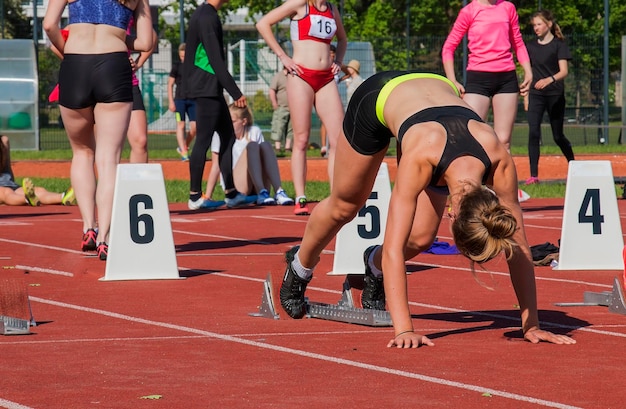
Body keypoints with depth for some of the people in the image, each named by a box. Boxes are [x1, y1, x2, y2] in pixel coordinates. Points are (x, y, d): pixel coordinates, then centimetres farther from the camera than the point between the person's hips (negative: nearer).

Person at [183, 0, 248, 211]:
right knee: (203, 140, -6)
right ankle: (195, 196, -2)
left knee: (228, 136, 12)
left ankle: (231, 193, 15)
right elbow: (216, 61, -20)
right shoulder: (207, 17, -16)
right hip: (207, 89, -10)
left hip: (211, 90, 10)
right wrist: (235, 92, -19)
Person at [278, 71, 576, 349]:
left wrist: (531, 325, -25)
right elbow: (394, 248, -44)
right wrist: (403, 330, -50)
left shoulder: (498, 157, -36)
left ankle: (374, 265, 28)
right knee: (344, 207, 17)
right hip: (379, 98, -3)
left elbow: (518, 246, -26)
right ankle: (300, 265, 48)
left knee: (420, 238, -6)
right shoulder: (421, 157, -46)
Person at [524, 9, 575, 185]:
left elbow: (564, 71, -13)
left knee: (558, 136, 6)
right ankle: (533, 175, -15)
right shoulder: (531, 46, 9)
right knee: (533, 132, -13)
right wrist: (525, 96, 11)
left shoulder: (559, 44, -3)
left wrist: (549, 79, -32)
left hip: (555, 95, -3)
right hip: (535, 94, 3)